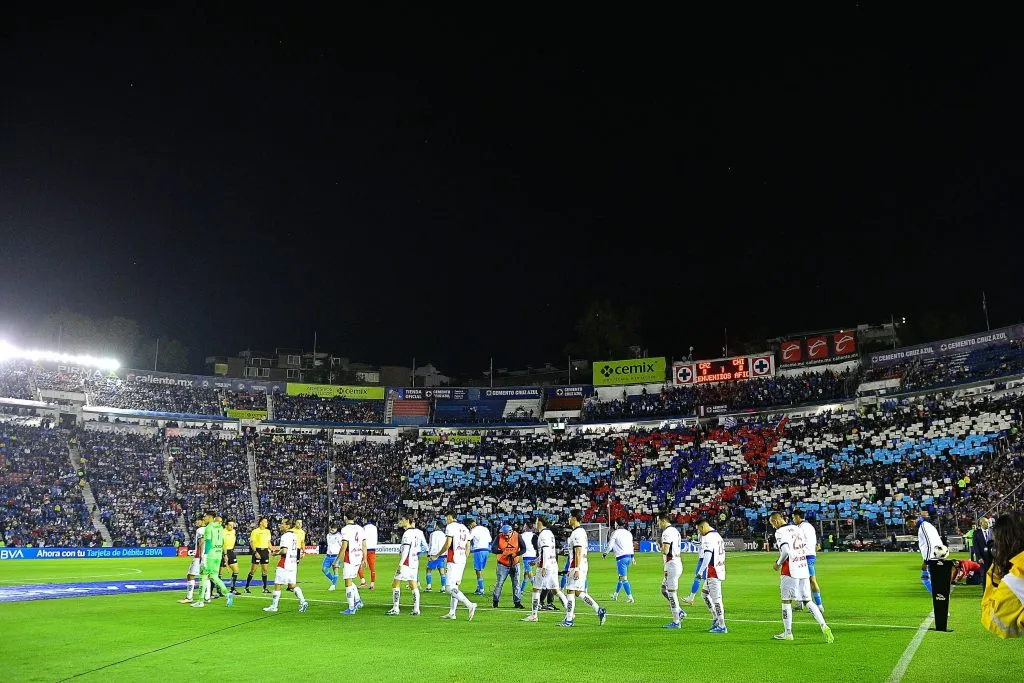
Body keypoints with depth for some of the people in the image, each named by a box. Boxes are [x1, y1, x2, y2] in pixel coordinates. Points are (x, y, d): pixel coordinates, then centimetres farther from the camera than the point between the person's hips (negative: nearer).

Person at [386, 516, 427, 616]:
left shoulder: (407, 533, -15)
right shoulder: (419, 532, 8)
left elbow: (405, 551, -20)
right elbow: (425, 547, 14)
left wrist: (400, 564, -18)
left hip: (406, 563, -8)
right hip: (415, 562, 8)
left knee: (395, 584, 1)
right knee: (414, 586, 10)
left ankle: (395, 609, 1)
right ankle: (416, 609, 8)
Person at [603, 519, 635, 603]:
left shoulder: (615, 533, -7)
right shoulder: (628, 533, 13)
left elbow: (610, 545, -4)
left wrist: (604, 553, 13)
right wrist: (632, 557, 27)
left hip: (621, 557, -8)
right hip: (629, 556, 8)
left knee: (624, 578, -6)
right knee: (621, 577, 18)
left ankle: (630, 597, -12)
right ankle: (615, 595, 31)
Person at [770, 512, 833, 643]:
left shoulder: (780, 532, -9)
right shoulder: (796, 529, 14)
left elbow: (785, 550, -21)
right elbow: (806, 549, 16)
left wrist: (778, 563, -6)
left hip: (790, 571, -7)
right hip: (804, 569, 7)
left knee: (786, 601, 5)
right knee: (807, 601, 9)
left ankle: (787, 633, 10)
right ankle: (824, 627, -5)